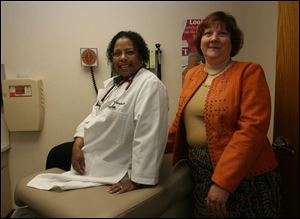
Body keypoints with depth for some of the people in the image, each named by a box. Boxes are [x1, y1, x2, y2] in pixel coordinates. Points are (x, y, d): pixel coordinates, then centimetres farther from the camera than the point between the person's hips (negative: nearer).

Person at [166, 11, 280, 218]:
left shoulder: (249, 72, -10)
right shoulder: (192, 74, 8)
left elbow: (252, 129, -19)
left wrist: (222, 182, -23)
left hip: (244, 178, -5)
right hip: (200, 177, 5)